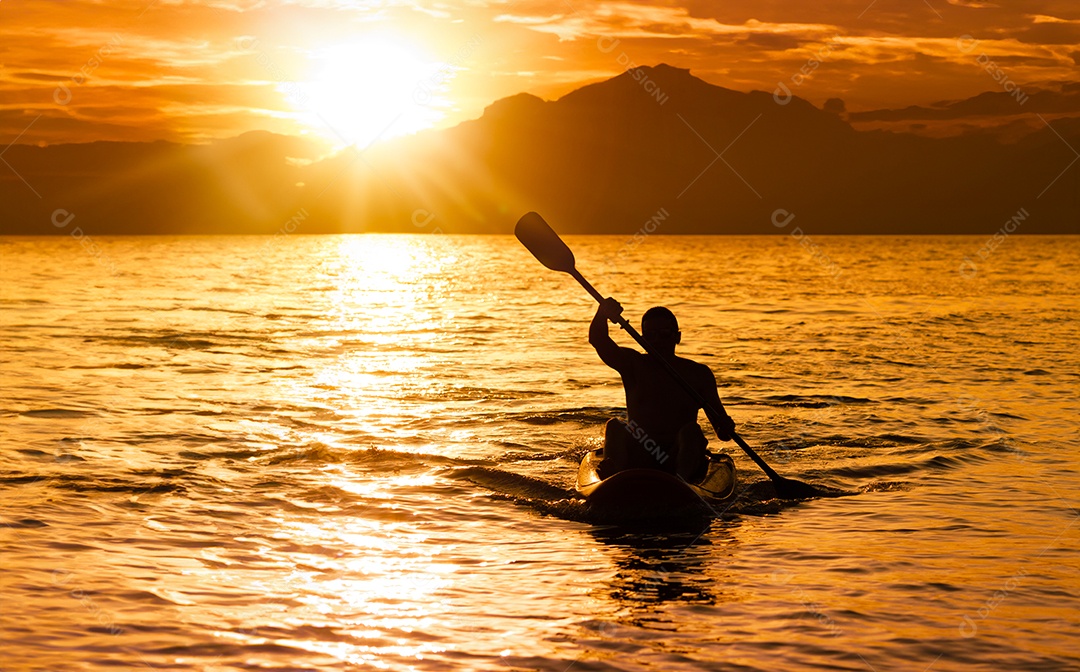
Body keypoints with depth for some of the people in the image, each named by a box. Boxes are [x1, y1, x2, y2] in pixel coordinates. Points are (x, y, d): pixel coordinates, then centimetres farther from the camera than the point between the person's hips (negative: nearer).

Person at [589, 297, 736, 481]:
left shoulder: (698, 374, 7)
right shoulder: (632, 365, 8)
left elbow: (717, 414, 0)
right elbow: (598, 340, -9)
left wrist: (725, 429, -26)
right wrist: (602, 313, -31)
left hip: (681, 458, -1)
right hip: (636, 458, 1)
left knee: (691, 431, -29)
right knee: (614, 427, -24)